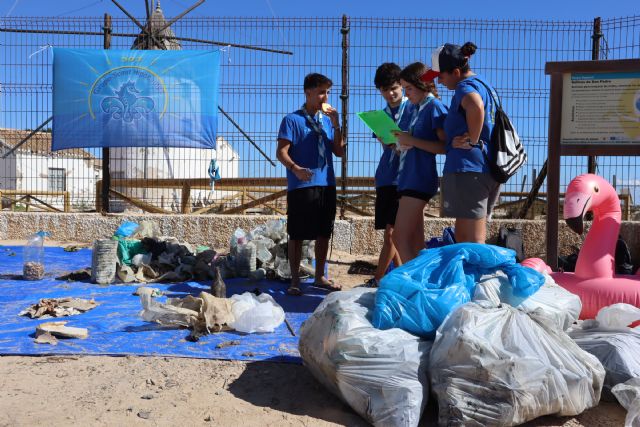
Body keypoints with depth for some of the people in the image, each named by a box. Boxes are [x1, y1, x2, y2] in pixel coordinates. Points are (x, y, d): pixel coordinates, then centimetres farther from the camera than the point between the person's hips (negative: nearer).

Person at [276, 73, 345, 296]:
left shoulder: (327, 120, 14)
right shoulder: (292, 120, -1)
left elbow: (339, 152, 9)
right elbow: (281, 152, -9)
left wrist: (336, 124, -1)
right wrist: (295, 168, -28)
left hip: (326, 184, 6)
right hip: (301, 186, -5)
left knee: (324, 233, 11)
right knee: (297, 234, 1)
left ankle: (320, 276, 24)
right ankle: (295, 280, 12)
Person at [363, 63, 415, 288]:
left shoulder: (413, 109, 0)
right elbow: (385, 145, 13)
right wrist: (393, 145, -10)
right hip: (385, 178, 6)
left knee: (391, 231, -9)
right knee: (390, 232, 8)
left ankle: (378, 279, -4)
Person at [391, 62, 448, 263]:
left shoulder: (435, 107, -6)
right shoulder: (418, 109, 19)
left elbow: (445, 146, -14)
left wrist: (412, 141, -16)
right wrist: (401, 142, 6)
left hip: (419, 180, -9)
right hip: (409, 178, 9)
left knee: (400, 239, -12)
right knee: (415, 242, 8)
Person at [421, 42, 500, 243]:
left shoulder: (466, 86, -10)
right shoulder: (483, 84, 21)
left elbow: (475, 106, -34)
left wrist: (472, 140, -22)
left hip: (467, 169, -10)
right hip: (488, 170, 10)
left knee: (472, 241, -7)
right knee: (462, 236, 17)